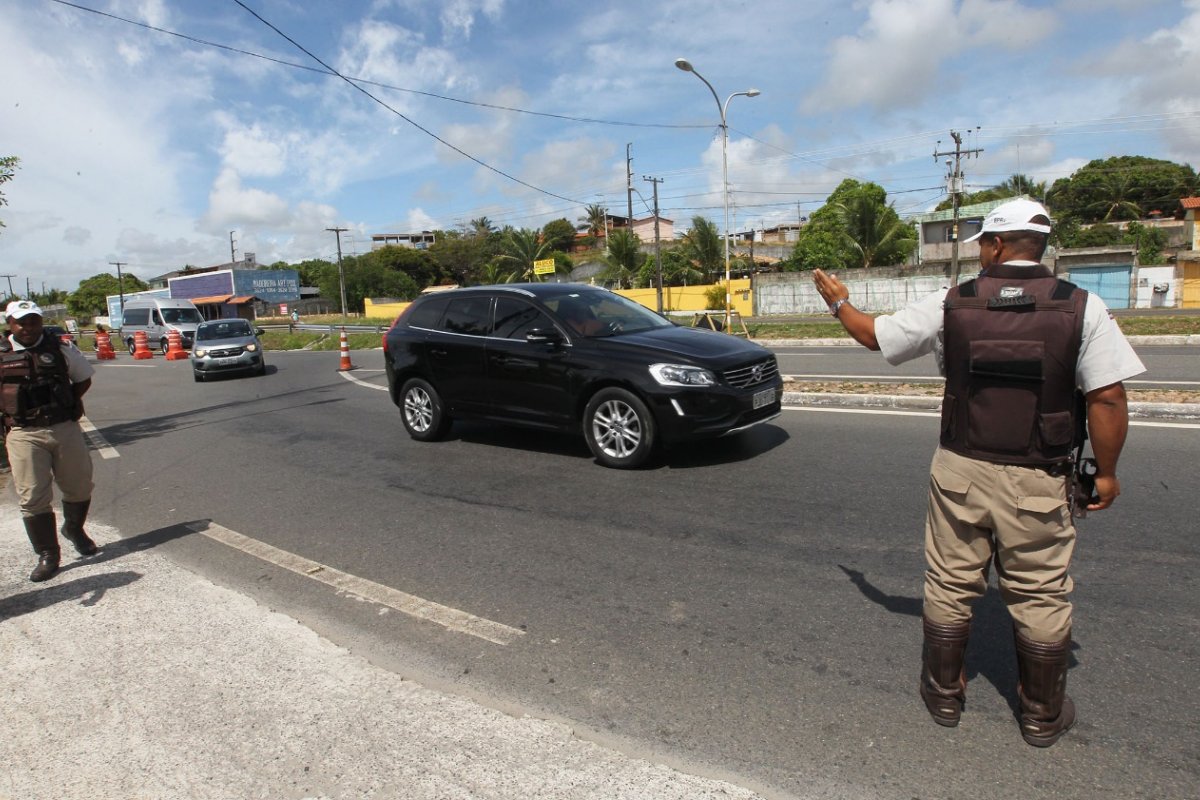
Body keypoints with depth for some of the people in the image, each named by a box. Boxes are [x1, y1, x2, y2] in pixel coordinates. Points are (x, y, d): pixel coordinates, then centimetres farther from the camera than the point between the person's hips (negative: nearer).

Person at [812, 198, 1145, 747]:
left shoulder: (949, 305, -5)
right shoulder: (1081, 308, -7)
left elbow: (873, 335, 5)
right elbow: (1107, 398, -10)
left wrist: (838, 303, 24)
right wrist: (1106, 473, 2)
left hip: (959, 471, 1)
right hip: (1036, 483, 0)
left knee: (949, 587, 16)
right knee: (1040, 598, 14)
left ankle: (944, 695, 32)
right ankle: (1042, 715, 30)